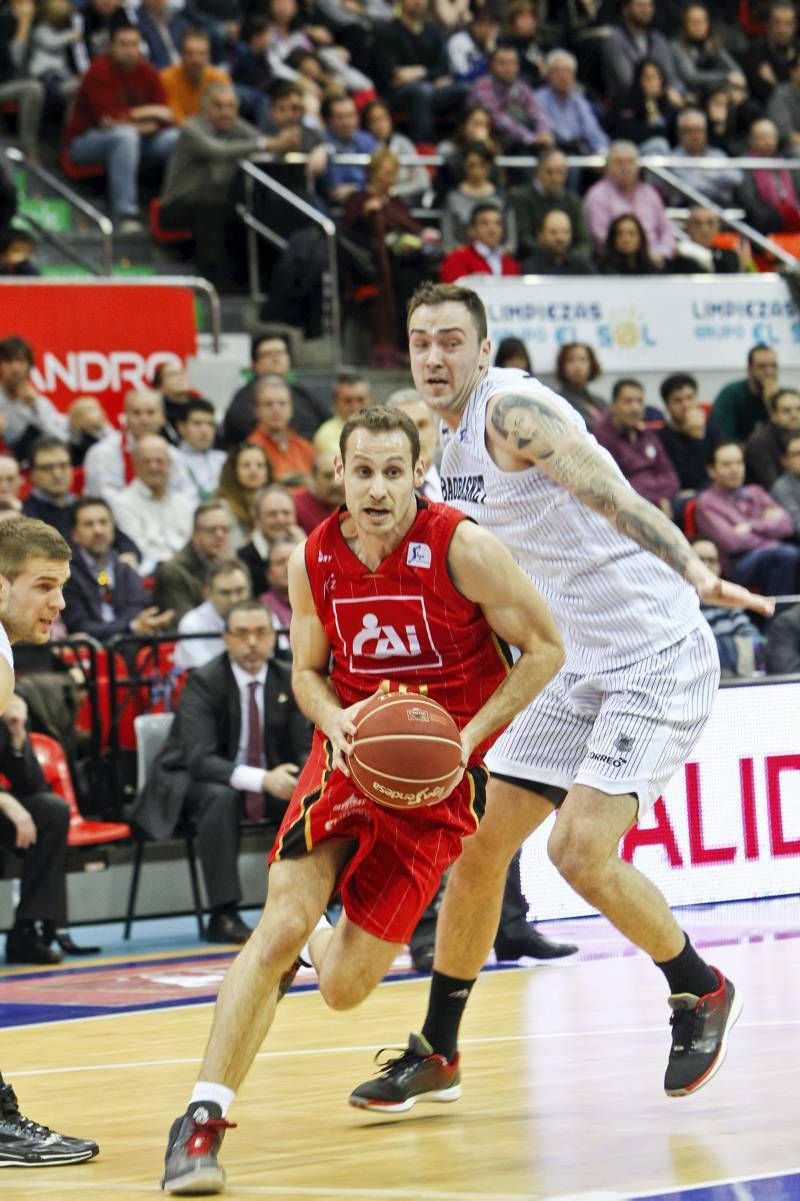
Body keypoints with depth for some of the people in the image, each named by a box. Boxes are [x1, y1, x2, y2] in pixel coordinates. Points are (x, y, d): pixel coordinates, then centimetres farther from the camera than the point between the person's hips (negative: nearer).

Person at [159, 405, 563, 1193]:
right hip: (353, 748, 2)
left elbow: (544, 648, -7)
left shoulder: (462, 548, -17)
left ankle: (333, 944, 39)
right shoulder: (313, 562, -5)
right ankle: (203, 1119, -14)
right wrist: (334, 720, -14)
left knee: (343, 987, -2)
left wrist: (468, 737, -16)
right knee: (280, 924, -20)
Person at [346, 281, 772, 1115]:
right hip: (578, 664, 9)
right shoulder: (451, 442, 10)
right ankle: (436, 1053, 19)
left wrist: (694, 572, -44)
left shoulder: (512, 409, -17)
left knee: (581, 851, -19)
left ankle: (700, 992, 7)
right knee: (479, 849, 6)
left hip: (657, 654, -9)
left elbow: (612, 496, -31)